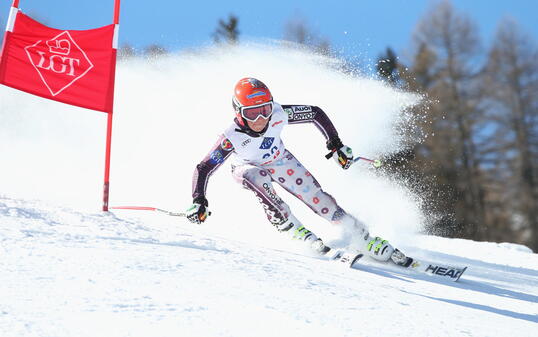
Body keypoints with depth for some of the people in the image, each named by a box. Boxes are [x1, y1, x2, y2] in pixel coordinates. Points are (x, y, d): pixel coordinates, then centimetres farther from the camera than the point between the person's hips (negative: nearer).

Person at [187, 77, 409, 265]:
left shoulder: (279, 114, -33)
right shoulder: (232, 137, -37)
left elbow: (316, 114, -17)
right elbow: (203, 168, -31)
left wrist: (335, 144, -18)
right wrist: (198, 201, -42)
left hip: (280, 162, 1)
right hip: (248, 168, -1)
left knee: (316, 197, -10)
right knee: (260, 182, -37)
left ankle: (364, 240, 0)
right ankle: (295, 231, -25)